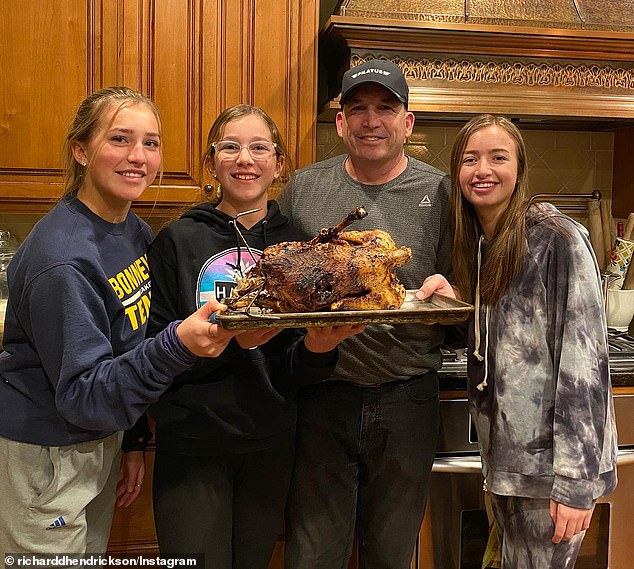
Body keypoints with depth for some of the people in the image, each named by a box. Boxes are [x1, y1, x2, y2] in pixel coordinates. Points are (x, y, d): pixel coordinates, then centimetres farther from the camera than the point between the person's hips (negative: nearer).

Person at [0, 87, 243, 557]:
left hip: (102, 441, 8)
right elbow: (83, 395, -25)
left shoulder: (137, 231, -1)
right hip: (43, 456, -8)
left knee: (93, 555, 23)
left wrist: (135, 448, 9)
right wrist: (177, 346, -39)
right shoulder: (63, 258, -26)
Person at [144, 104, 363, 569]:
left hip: (271, 444, 3)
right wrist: (232, 339, -26)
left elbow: (293, 372, 2)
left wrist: (317, 348, -20)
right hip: (192, 446, -3)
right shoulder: (178, 241, -5)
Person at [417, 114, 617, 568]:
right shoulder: (474, 243, 8)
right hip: (502, 452, 7)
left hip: (551, 457, -7)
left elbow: (584, 359, -18)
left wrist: (576, 481, -20)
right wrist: (449, 297, -6)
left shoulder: (556, 238, -14)